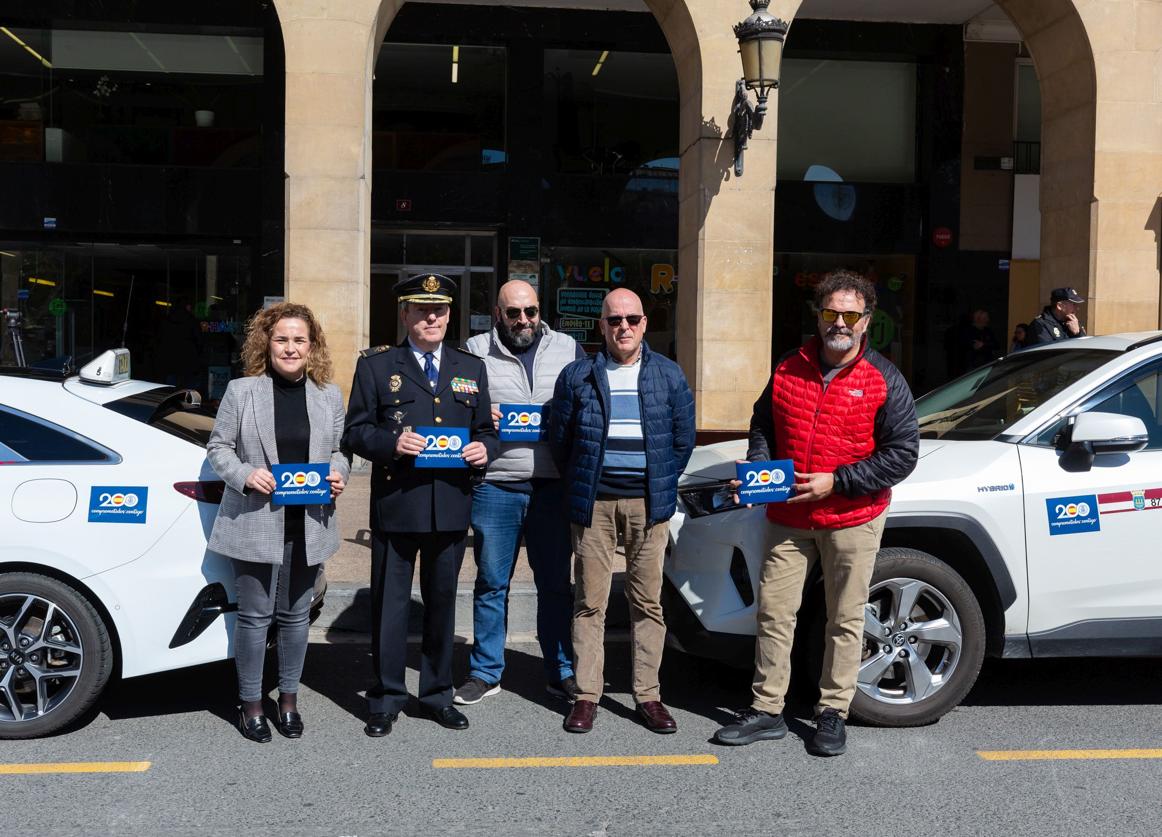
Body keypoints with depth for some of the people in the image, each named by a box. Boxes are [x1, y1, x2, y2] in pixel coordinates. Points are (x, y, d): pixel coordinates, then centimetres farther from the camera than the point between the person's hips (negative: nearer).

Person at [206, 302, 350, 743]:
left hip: (308, 524, 3)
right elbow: (217, 446, 2)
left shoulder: (329, 395, 7)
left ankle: (289, 698, 29)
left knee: (295, 615, 14)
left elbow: (338, 450, 14)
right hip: (256, 522, -3)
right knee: (255, 616, 4)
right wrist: (244, 475, -15)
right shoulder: (241, 390, -2)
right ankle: (250, 703, 20)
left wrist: (337, 475, -7)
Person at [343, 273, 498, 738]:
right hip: (395, 505, -3)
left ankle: (437, 694, 27)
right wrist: (391, 443, -18)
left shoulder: (471, 367, 14)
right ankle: (386, 698, 17)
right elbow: (354, 432, 1)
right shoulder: (376, 364, 3)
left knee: (443, 601, 13)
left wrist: (484, 448, -5)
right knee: (390, 603, 4)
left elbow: (486, 429, 17)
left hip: (452, 507, 3)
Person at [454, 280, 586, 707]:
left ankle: (561, 672, 21)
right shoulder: (474, 351, 5)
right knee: (491, 583, 9)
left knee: (555, 583, 9)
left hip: (553, 486, 1)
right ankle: (485, 671, 21)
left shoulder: (569, 349, 8)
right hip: (494, 486, 0)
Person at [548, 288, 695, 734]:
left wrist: (661, 486, 9)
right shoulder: (577, 375, 3)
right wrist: (579, 486, 8)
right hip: (593, 501, 0)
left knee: (647, 600, 4)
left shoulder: (669, 375, 6)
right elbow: (558, 438, 9)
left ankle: (648, 694, 14)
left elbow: (683, 438, 11)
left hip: (648, 503, 1)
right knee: (590, 600, 3)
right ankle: (586, 694, 11)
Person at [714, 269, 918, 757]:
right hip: (787, 517, 3)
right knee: (773, 611, 5)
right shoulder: (789, 369, 6)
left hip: (852, 520, -3)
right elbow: (763, 425, 18)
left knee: (845, 620, 6)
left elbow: (902, 454, -10)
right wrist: (758, 468, -2)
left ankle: (833, 713, 20)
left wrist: (836, 482, -18)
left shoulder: (884, 381, -6)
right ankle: (766, 710, 16)